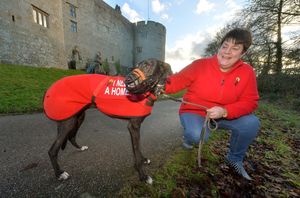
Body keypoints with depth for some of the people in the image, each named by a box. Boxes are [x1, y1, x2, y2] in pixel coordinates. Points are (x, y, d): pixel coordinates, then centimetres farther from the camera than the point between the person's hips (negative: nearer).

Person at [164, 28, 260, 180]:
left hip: (223, 115, 4)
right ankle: (189, 136, 11)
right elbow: (177, 81, -16)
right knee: (197, 135, -32)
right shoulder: (200, 65, -15)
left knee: (251, 123, -19)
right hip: (194, 112, -3)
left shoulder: (247, 72, -8)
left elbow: (250, 102, -9)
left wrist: (224, 111, -26)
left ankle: (235, 158, 11)